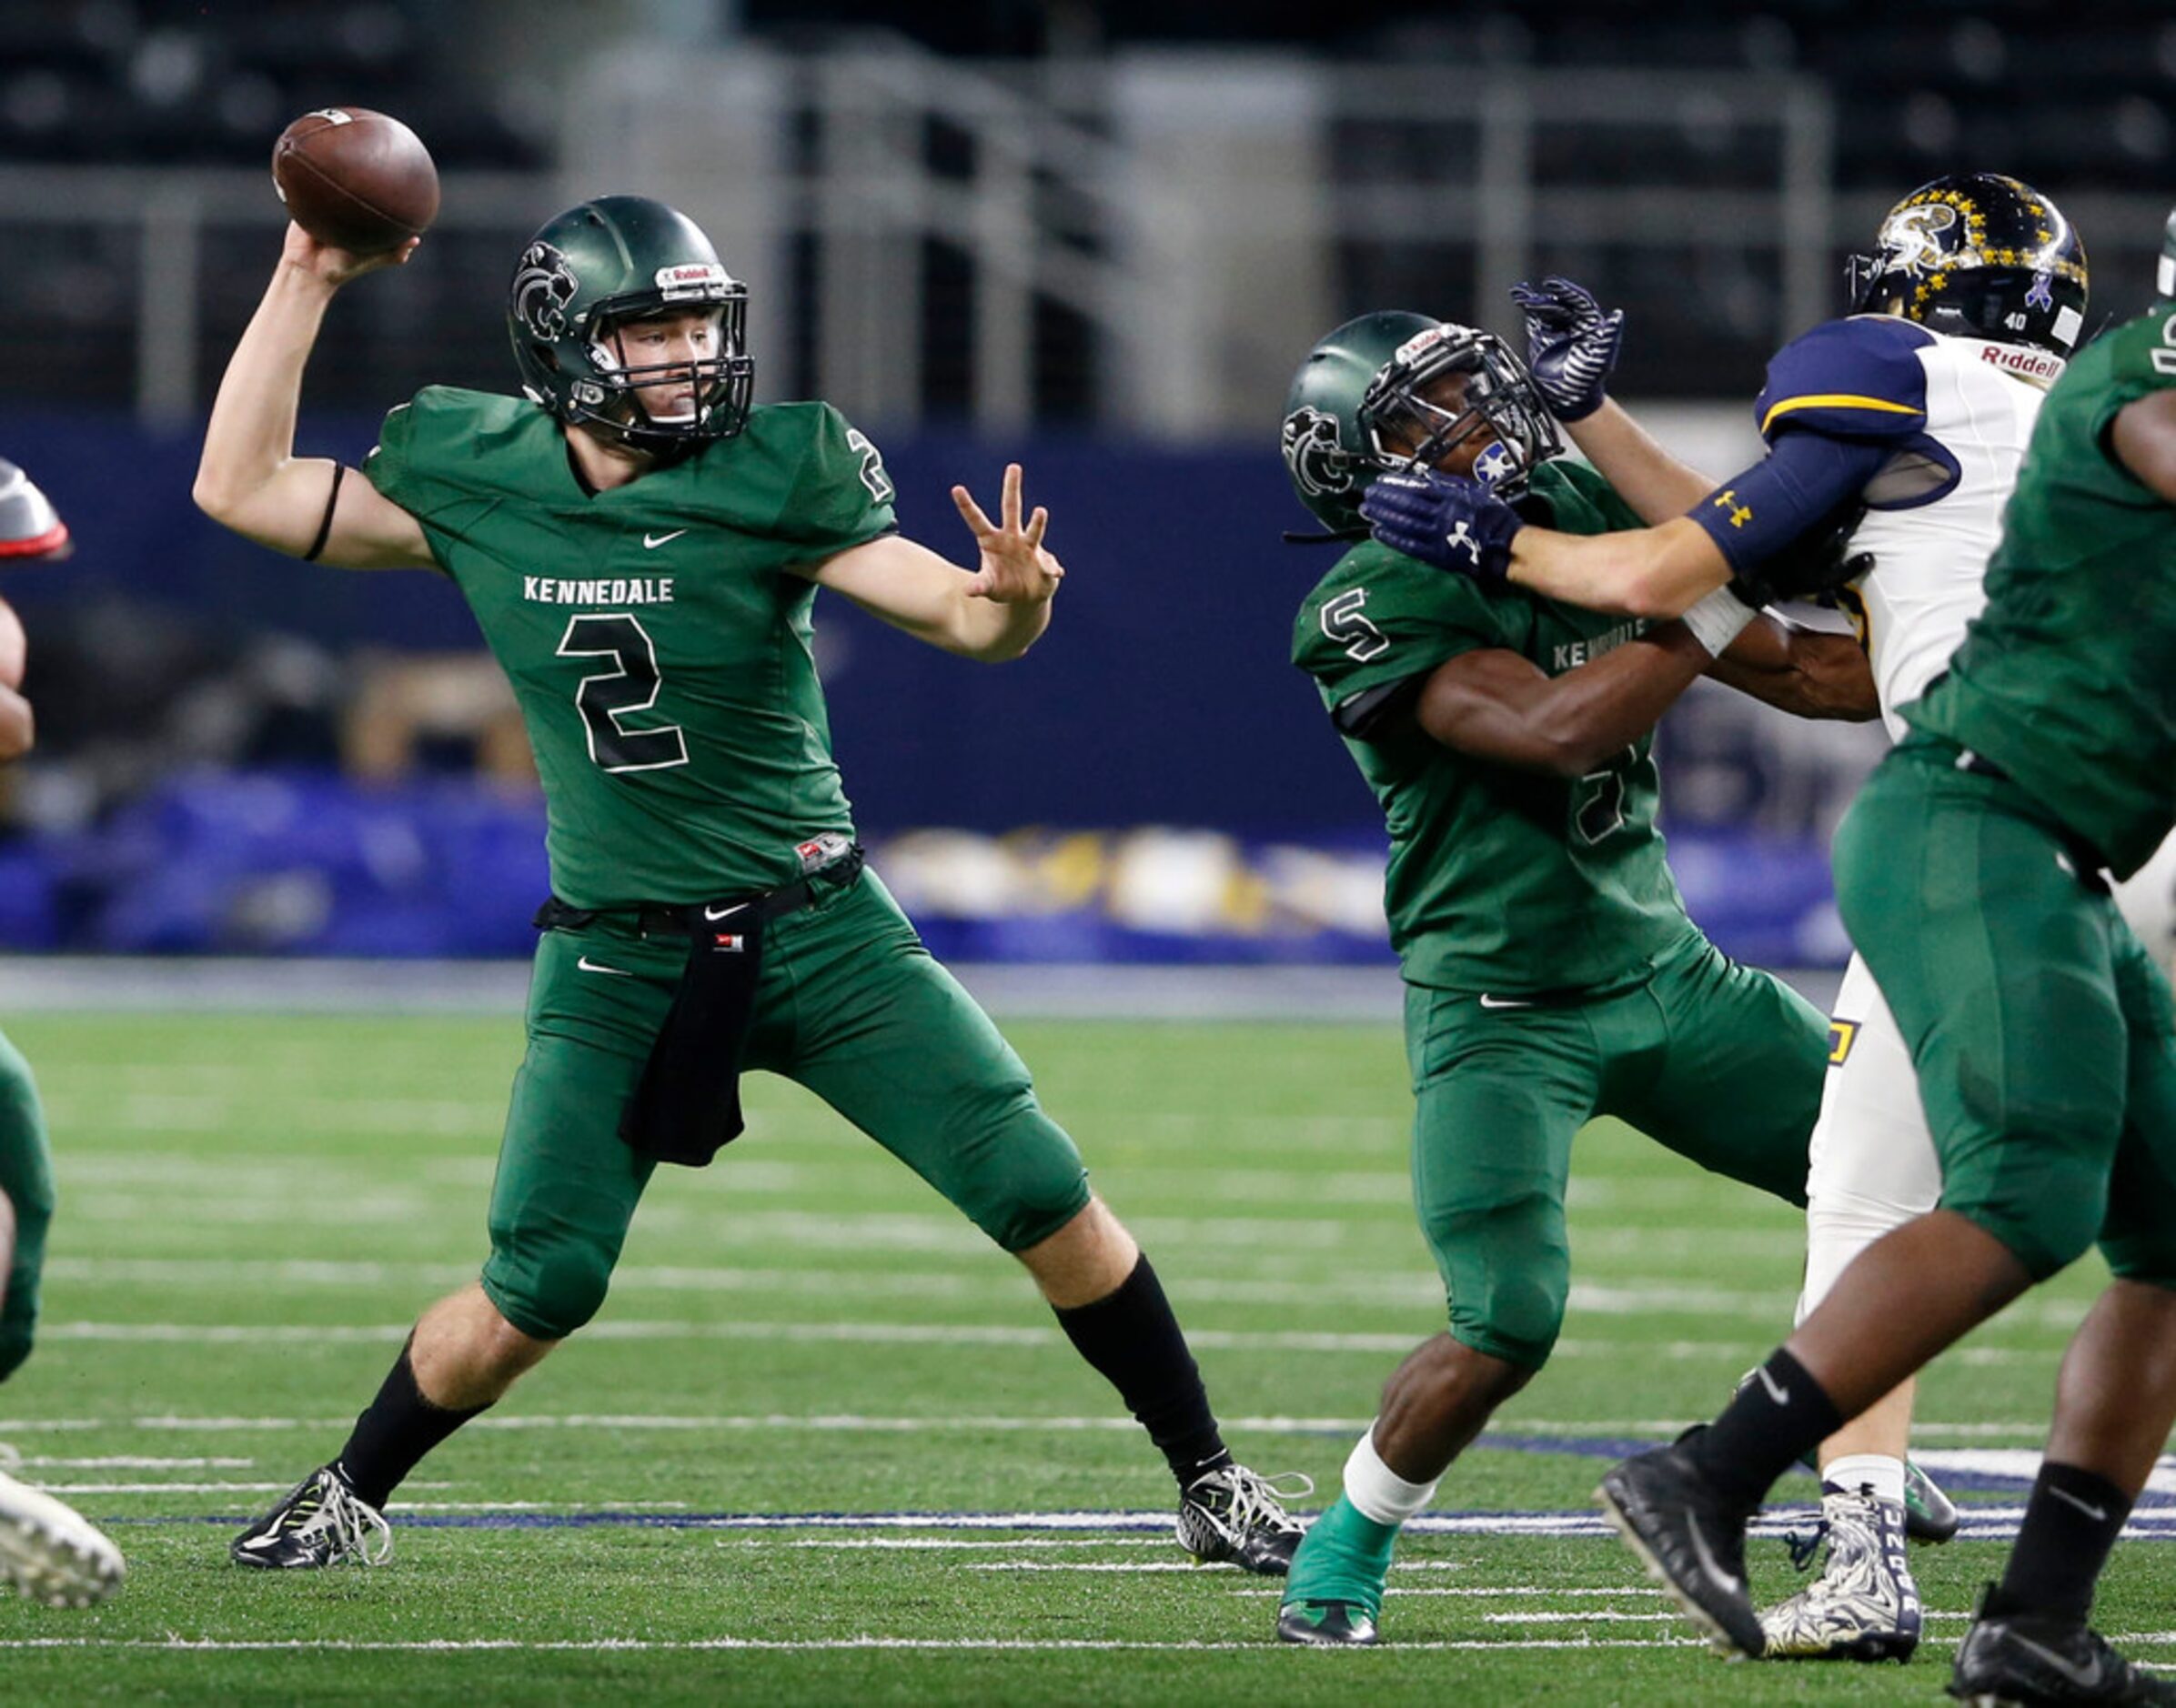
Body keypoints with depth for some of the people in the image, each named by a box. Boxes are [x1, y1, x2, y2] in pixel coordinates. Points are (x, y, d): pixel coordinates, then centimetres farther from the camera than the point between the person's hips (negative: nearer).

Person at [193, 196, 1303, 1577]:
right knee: (535, 1293, -5)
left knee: (1046, 1200, -6)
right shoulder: (475, 480, -2)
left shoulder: (773, 476, -9)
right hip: (621, 961, 1)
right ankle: (351, 1500, 20)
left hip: (819, 928, 0)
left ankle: (1212, 1484, 9)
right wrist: (307, 282, -2)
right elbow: (241, 488, 1)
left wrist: (1014, 595, -39)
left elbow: (967, 620, -15)